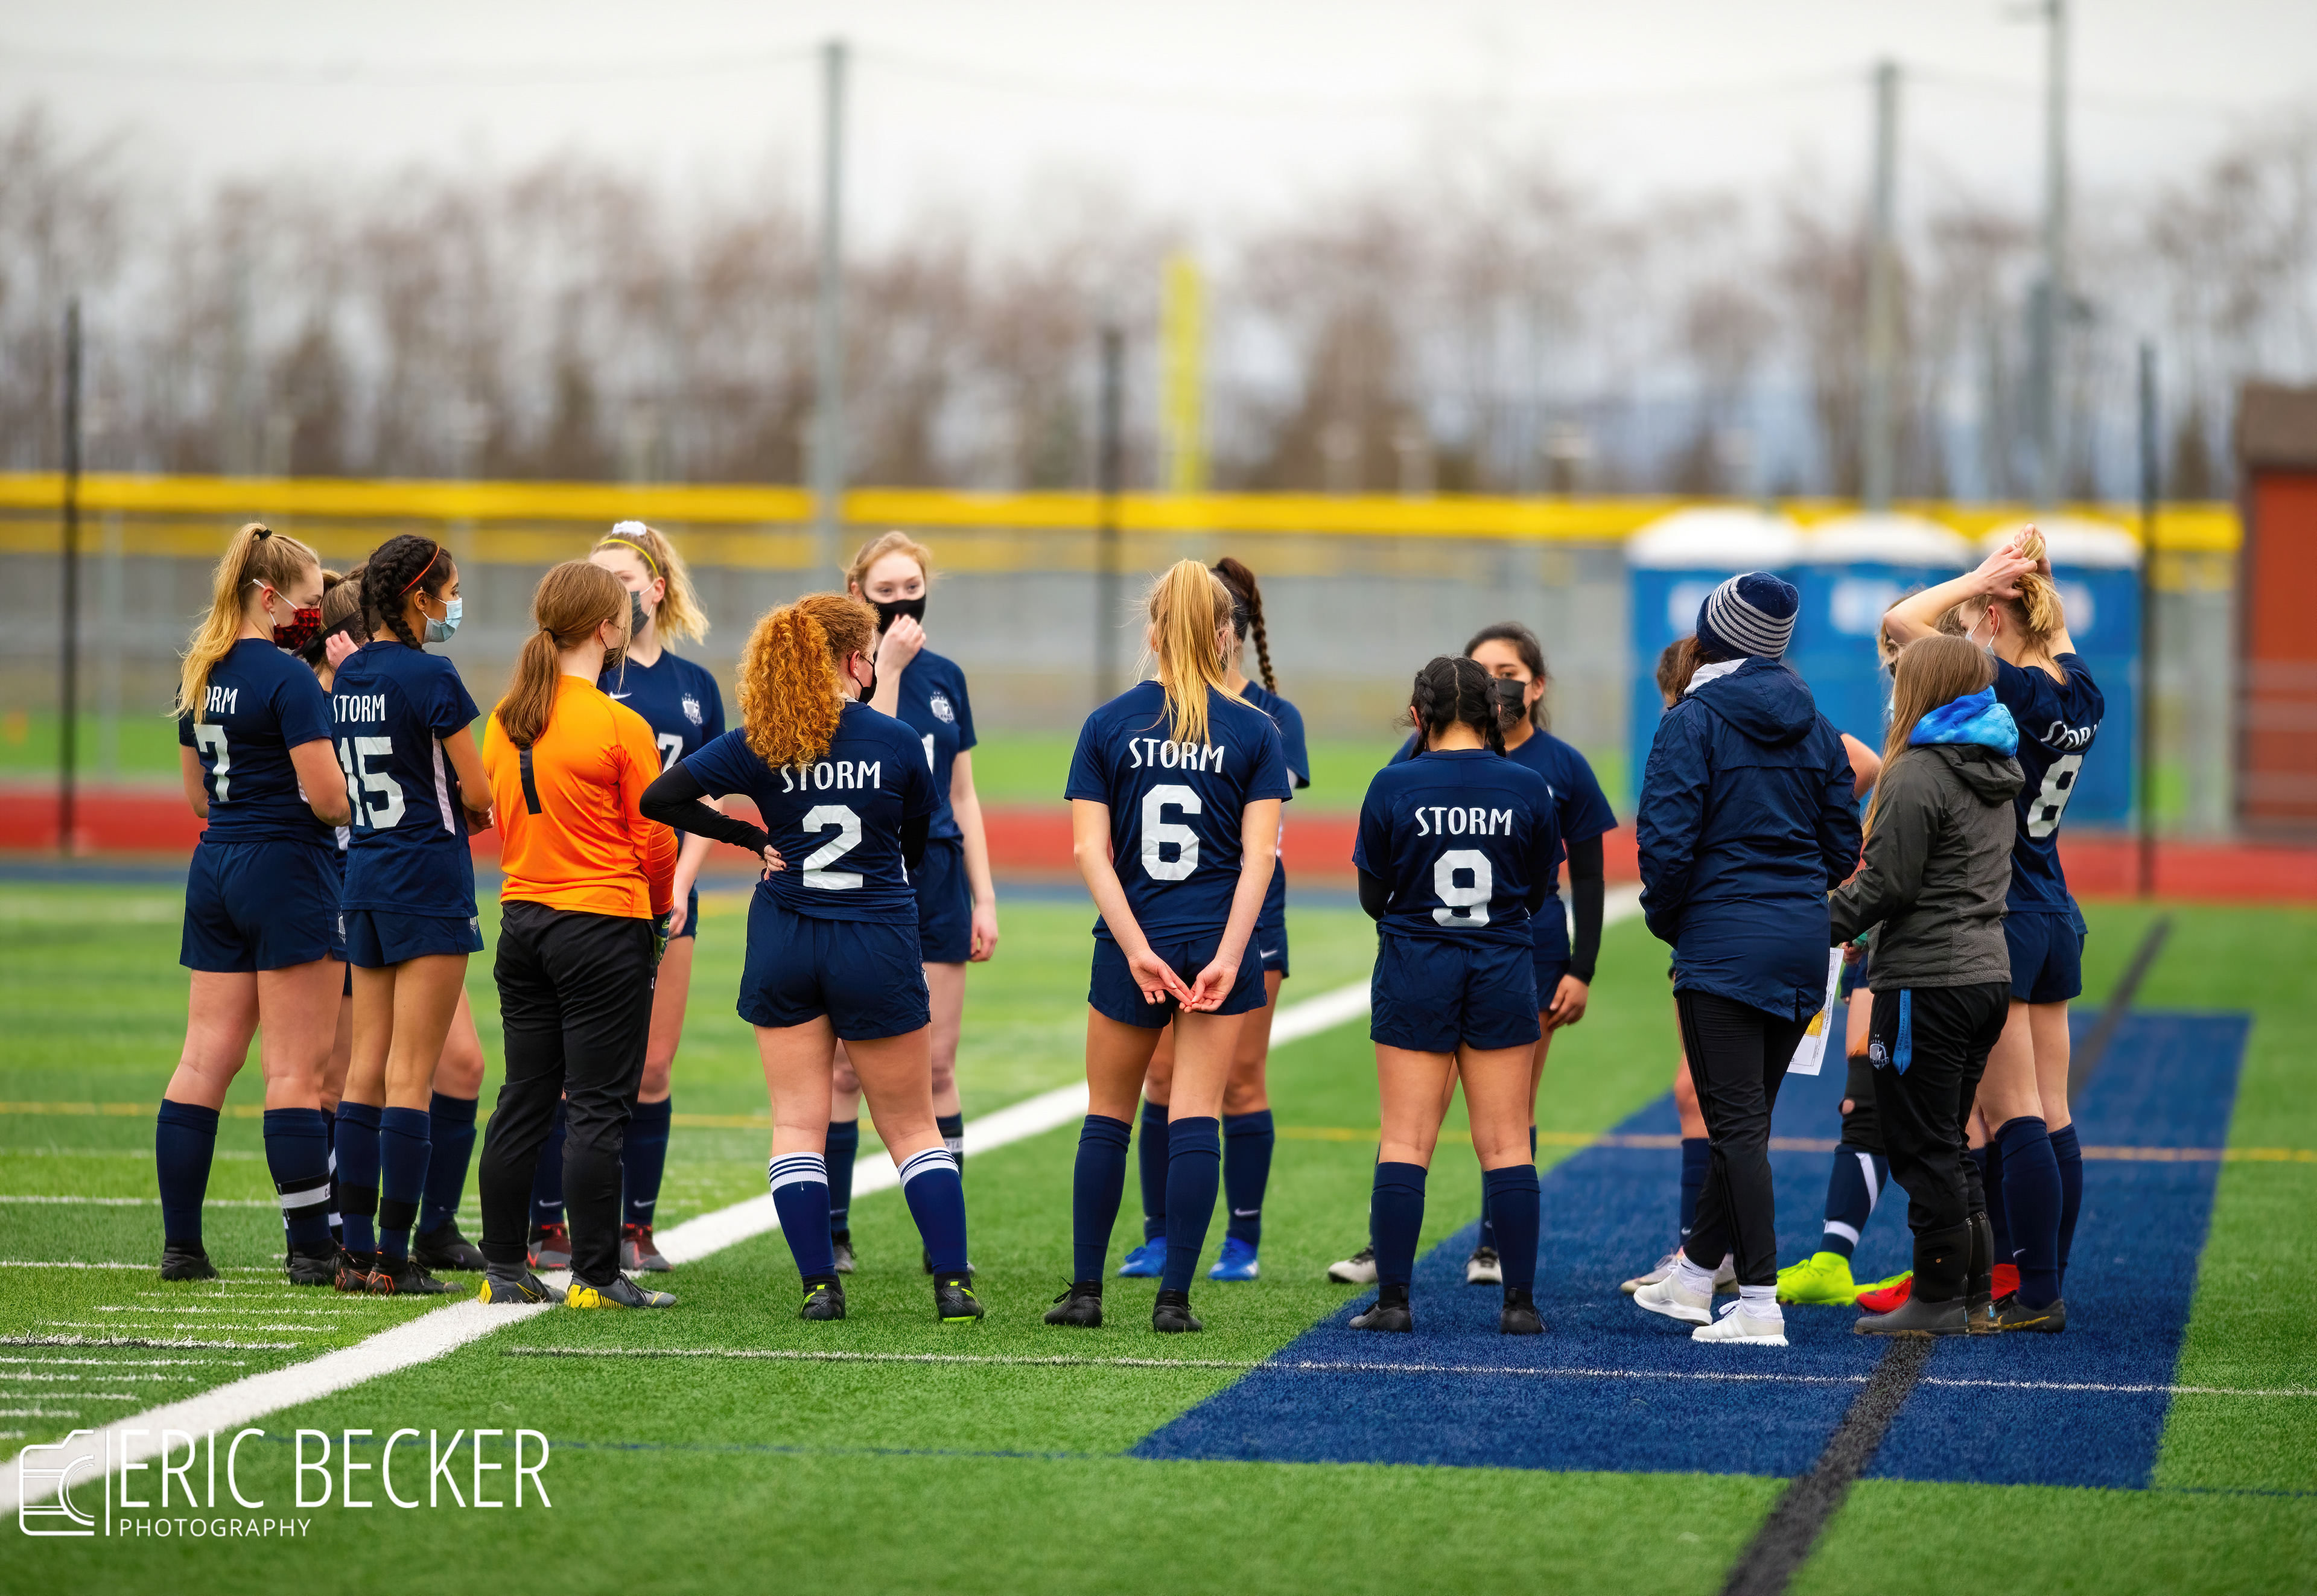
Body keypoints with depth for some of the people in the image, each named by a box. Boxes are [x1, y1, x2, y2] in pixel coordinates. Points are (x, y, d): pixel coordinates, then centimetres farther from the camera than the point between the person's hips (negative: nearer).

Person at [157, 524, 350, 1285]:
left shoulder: (200, 675, 11)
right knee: (295, 1071, -3)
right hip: (285, 870, -8)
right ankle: (310, 1250, -1)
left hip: (215, 867, 8)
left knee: (204, 1061, 7)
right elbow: (329, 797, -17)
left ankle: (180, 1244, 8)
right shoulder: (289, 678, -14)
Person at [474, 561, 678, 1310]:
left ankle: (505, 1269, 13)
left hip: (522, 917, 6)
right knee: (597, 1109, -2)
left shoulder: (504, 718, 5)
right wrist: (659, 910, 12)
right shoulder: (621, 726, -13)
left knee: (522, 1101, 11)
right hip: (605, 926, -6)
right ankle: (596, 1277, 0)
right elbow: (655, 839, -7)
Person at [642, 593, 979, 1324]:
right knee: (911, 1126, 8)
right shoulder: (895, 741, -8)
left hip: (783, 945, 1)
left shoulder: (758, 744, -5)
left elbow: (659, 798, -9)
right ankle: (952, 1282, 2)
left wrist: (752, 839, 0)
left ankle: (819, 1284, 0)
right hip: (878, 947, -1)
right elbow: (919, 842, 6)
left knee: (797, 1122, 7)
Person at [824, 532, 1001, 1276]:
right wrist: (887, 669, -20)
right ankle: (832, 1230, 9)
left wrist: (985, 897, 10)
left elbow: (963, 796, 14)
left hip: (936, 882, 4)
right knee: (846, 1068, 0)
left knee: (936, 1069, 3)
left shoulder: (945, 678, 11)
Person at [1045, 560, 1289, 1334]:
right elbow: (1260, 855, -8)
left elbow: (1090, 850, -6)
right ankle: (1174, 1297, -2)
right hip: (1220, 941, 0)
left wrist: (1137, 947, -10)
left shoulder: (1107, 724, 1)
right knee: (1195, 1118, 1)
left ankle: (1085, 1291, 13)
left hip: (1131, 943, 1)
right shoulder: (1256, 730, 0)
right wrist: (1227, 957, -12)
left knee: (1107, 1115, 12)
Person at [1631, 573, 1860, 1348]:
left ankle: (1760, 1303, -12)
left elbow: (1666, 841, -16)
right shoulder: (1814, 726, 9)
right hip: (1802, 945, 6)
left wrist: (1665, 916, 1)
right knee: (1747, 1116, 16)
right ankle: (1695, 1274, 30)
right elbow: (1843, 844, 10)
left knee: (1737, 1124, -6)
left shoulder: (1693, 722, -10)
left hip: (1722, 943, -6)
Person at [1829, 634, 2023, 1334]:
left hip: (1927, 981, -9)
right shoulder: (1995, 777, 13)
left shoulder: (1917, 776, -15)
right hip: (1987, 971, 9)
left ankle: (1938, 1300, 2)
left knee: (1923, 1146, -2)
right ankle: (1974, 1295, 18)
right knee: (1948, 1143, 16)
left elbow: (1886, 885, -17)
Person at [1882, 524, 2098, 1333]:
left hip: (1997, 924, -8)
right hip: (2057, 918, 8)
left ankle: (2036, 1295, -4)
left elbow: (1900, 621, -19)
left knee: (2015, 1119, -5)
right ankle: (2043, 1287, 13)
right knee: (2052, 1119, 9)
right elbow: (2055, 629, 28)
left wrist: (1981, 577, -10)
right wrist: (2030, 572, 12)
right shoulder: (2079, 694, 5)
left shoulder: (2009, 691, -17)